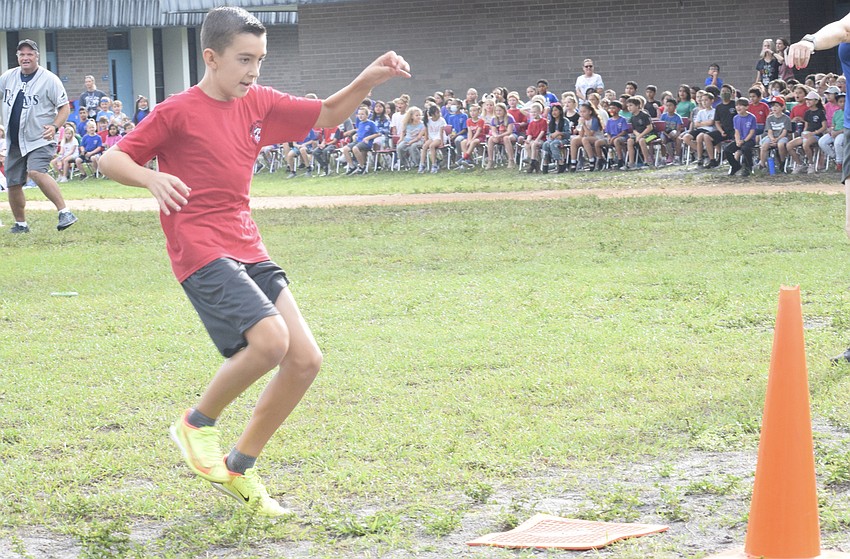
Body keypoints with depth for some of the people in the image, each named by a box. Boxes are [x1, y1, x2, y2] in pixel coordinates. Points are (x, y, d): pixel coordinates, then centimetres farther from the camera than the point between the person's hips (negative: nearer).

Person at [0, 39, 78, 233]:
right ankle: (20, 224, 28)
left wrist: (55, 127, -24)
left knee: (36, 172, -29)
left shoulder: (49, 79, -8)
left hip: (40, 139, -6)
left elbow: (65, 107, -8)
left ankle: (65, 213, -30)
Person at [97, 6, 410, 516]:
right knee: (270, 339, -27)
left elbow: (326, 116, 21)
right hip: (201, 253, -7)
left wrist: (368, 81, 4)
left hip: (249, 250, 7)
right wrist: (151, 178, -26)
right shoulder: (178, 113, -6)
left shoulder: (259, 104, 11)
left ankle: (240, 468, 13)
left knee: (306, 360, -2)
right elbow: (111, 158, -5)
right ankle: (198, 423, -1)